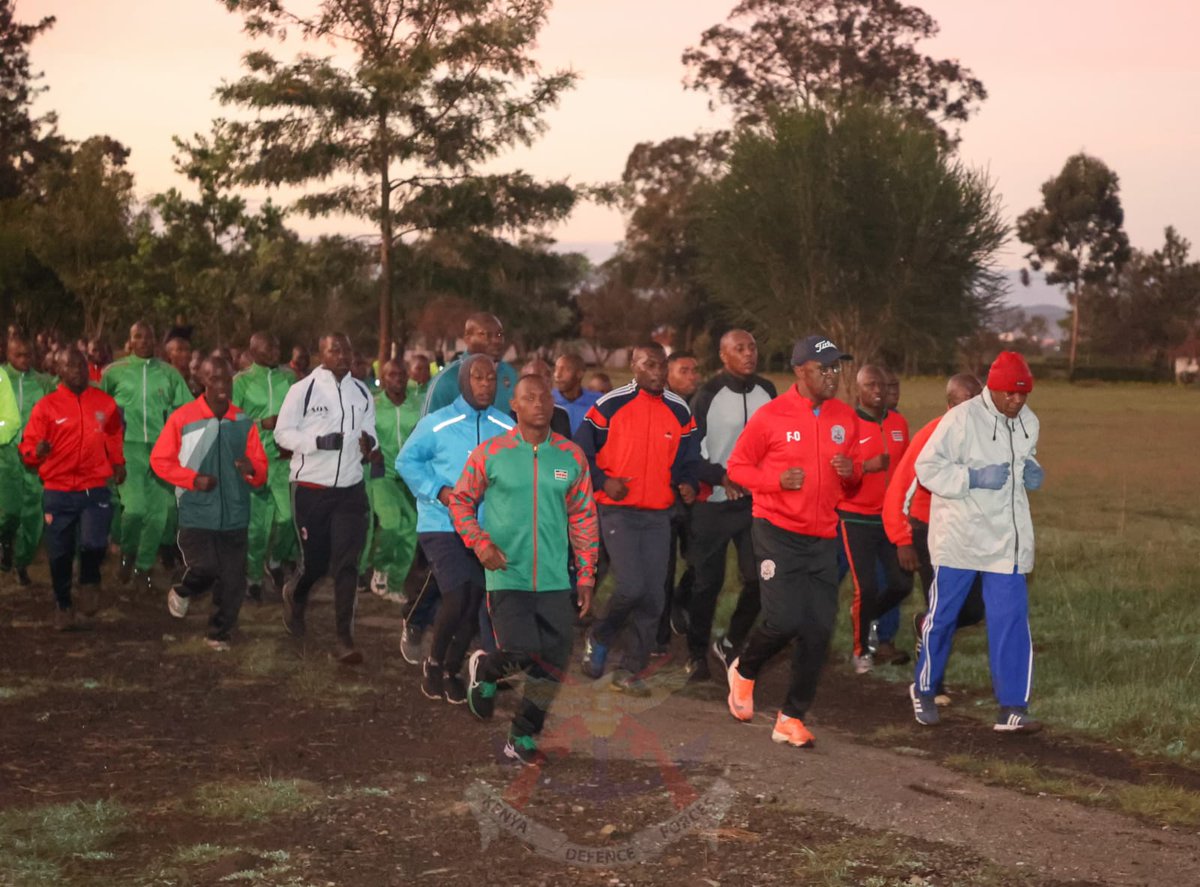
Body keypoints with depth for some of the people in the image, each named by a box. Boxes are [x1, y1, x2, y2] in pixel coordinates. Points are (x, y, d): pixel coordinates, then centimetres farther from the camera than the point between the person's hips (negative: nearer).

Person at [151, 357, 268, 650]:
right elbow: (160, 460, 1)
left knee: (233, 580, 2)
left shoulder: (244, 423, 4)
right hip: (196, 512, -3)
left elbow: (261, 470, 8)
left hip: (234, 513, 3)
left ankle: (219, 633, 22)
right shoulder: (182, 418, -3)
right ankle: (181, 592, 19)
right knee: (204, 568, -16)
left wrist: (252, 469, -16)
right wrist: (193, 479, -11)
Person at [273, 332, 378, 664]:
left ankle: (345, 637, 0)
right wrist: (318, 441, -21)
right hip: (311, 488, -3)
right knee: (315, 560, 7)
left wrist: (369, 444, -9)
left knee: (347, 564, -3)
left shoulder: (362, 393, 6)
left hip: (350, 490, 3)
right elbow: (282, 433, -6)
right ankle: (294, 595, 43)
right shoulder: (303, 390, -7)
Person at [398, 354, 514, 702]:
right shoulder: (436, 424, -7)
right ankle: (434, 661, 8)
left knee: (474, 603, 7)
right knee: (457, 597, -18)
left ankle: (452, 670, 28)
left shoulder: (507, 429, 2)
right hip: (442, 527, -4)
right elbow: (407, 461, -1)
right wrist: (439, 491, -14)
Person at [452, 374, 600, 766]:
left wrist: (586, 576, 7)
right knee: (521, 654, -15)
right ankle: (484, 668, 20)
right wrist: (481, 544, -7)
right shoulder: (490, 453, -2)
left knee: (553, 665, 2)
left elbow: (584, 517, 9)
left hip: (555, 581, 3)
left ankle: (523, 738, 21)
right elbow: (461, 501, 7)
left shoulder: (572, 456, 4)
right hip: (508, 576, -3)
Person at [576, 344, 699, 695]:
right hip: (618, 511, -4)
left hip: (658, 515, 4)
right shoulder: (609, 405, -5)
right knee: (632, 586, -17)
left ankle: (630, 672, 13)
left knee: (653, 596, 1)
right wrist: (602, 481, -14)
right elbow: (581, 451, 0)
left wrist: (687, 483, -2)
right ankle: (599, 638, 12)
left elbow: (688, 458, 18)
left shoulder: (679, 411, 8)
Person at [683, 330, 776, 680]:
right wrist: (721, 477, -18)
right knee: (708, 581, 4)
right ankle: (697, 652, 19)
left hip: (755, 500, 4)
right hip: (713, 503, -4)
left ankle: (731, 643, 19)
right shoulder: (708, 395, -8)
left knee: (759, 577, -2)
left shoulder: (767, 392, 5)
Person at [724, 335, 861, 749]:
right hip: (778, 532, -5)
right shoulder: (771, 416, -8)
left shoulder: (845, 417, 7)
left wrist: (852, 472, -5)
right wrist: (777, 479, -17)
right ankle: (744, 670, 20)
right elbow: (737, 466, -1)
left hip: (823, 537, 5)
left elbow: (854, 474, 19)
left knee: (818, 631, 2)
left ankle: (791, 718, 14)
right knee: (783, 620, -13)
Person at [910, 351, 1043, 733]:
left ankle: (1012, 708, -1)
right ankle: (924, 690, 28)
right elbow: (927, 467, -13)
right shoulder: (962, 419, -14)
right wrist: (974, 477, -23)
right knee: (943, 615, 8)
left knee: (1011, 619, -4)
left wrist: (1033, 473, 1)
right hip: (959, 536, -4)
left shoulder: (1028, 422, 6)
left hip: (1007, 540, 5)